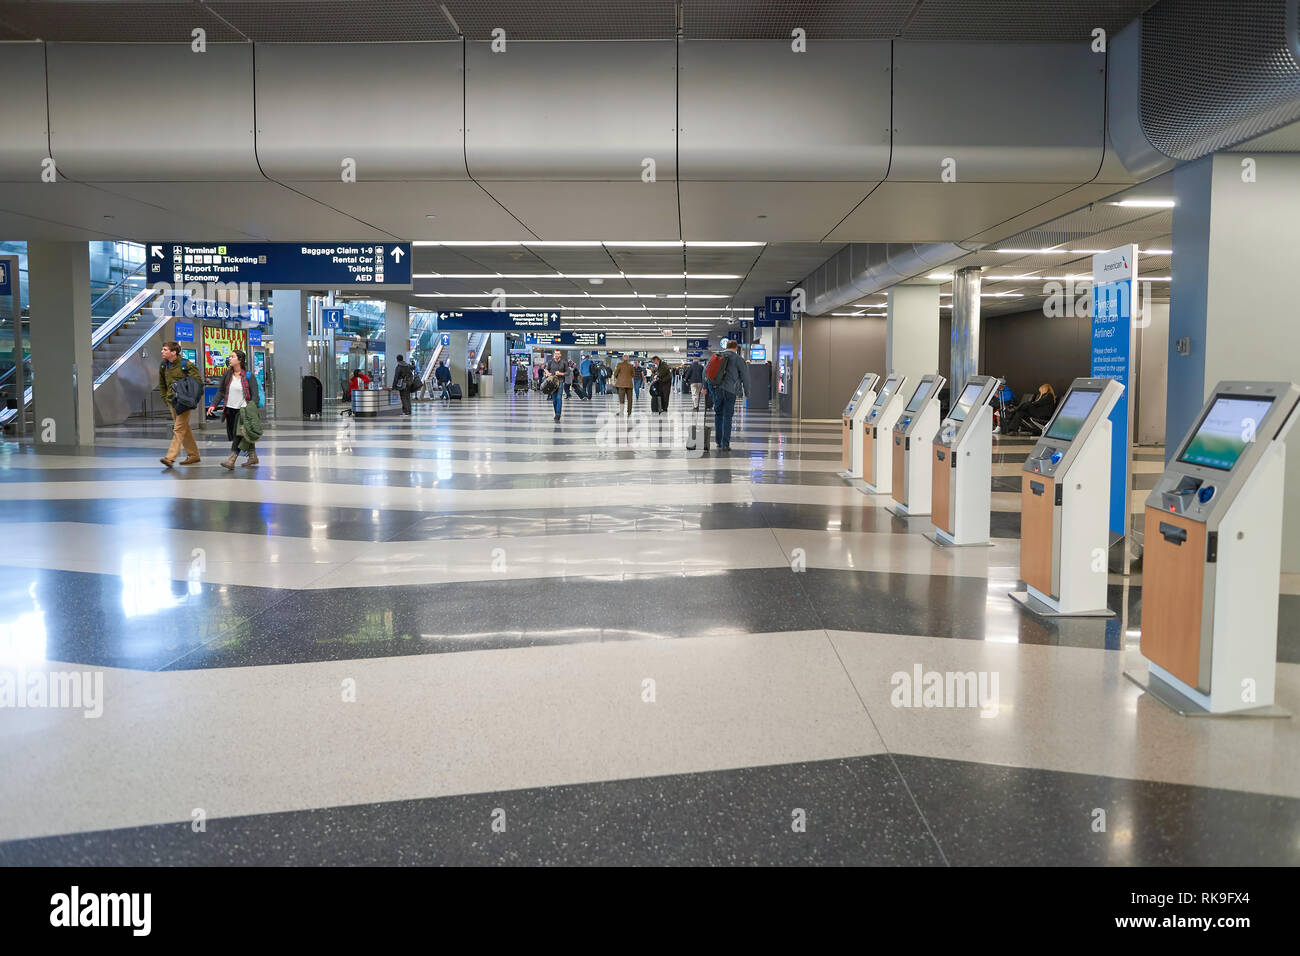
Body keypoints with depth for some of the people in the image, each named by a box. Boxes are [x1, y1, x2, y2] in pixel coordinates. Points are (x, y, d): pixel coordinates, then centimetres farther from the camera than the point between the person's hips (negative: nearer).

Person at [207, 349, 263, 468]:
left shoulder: (249, 376, -5)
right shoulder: (227, 375, 8)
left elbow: (254, 395, -8)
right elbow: (220, 391, 11)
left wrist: (253, 411, -18)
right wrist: (213, 405, -3)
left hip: (242, 410, -6)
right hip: (230, 409, 6)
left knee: (238, 435, -14)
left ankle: (231, 460, -19)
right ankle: (253, 457, 21)